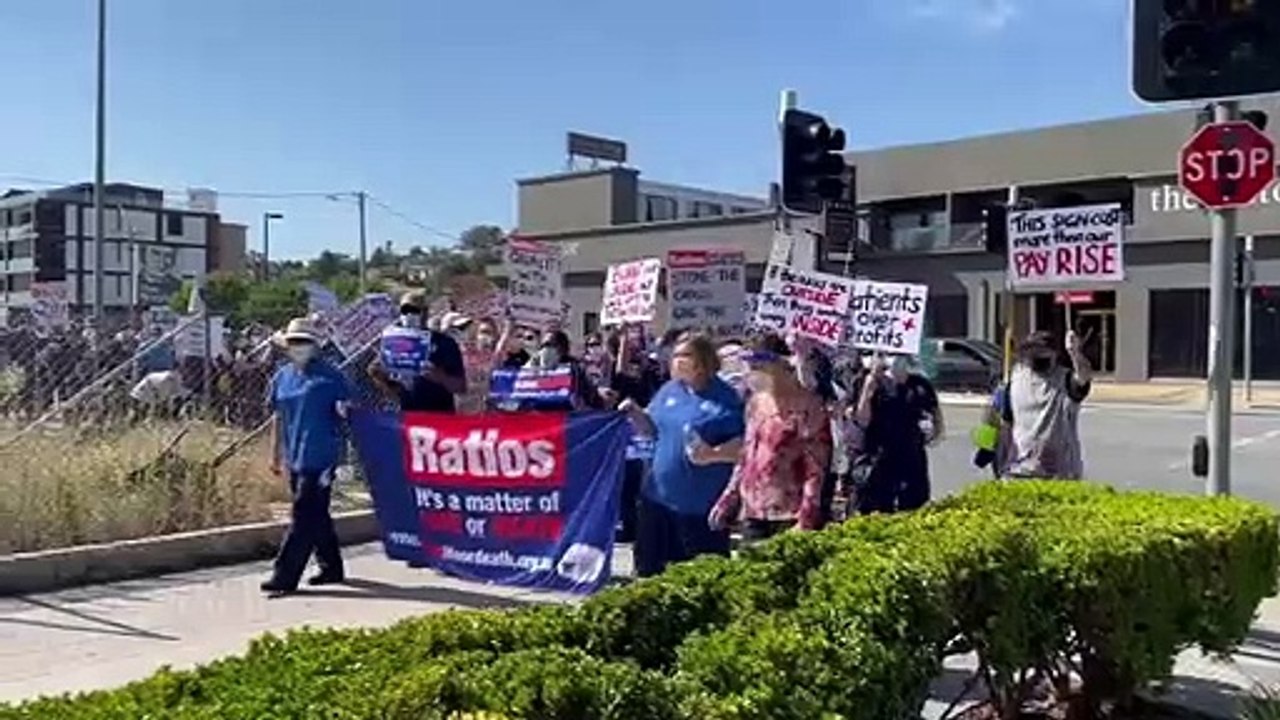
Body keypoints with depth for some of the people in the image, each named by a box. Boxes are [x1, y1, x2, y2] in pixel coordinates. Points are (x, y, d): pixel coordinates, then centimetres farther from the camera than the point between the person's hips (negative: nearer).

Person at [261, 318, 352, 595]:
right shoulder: (283, 377, 13)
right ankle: (331, 567, 27)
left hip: (319, 457, -7)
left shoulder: (330, 375, -4)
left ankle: (285, 577, -5)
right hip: (295, 458, 7)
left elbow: (346, 410, -1)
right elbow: (279, 418, 18)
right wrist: (276, 455, 18)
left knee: (304, 516, -7)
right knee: (316, 515, 15)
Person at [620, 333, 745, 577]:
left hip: (702, 503, -6)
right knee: (648, 565, 16)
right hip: (659, 495, 6)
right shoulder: (669, 390, 10)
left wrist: (713, 454, -26)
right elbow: (651, 428, 20)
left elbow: (743, 445, -13)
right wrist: (635, 412, 2)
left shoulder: (725, 398, -10)